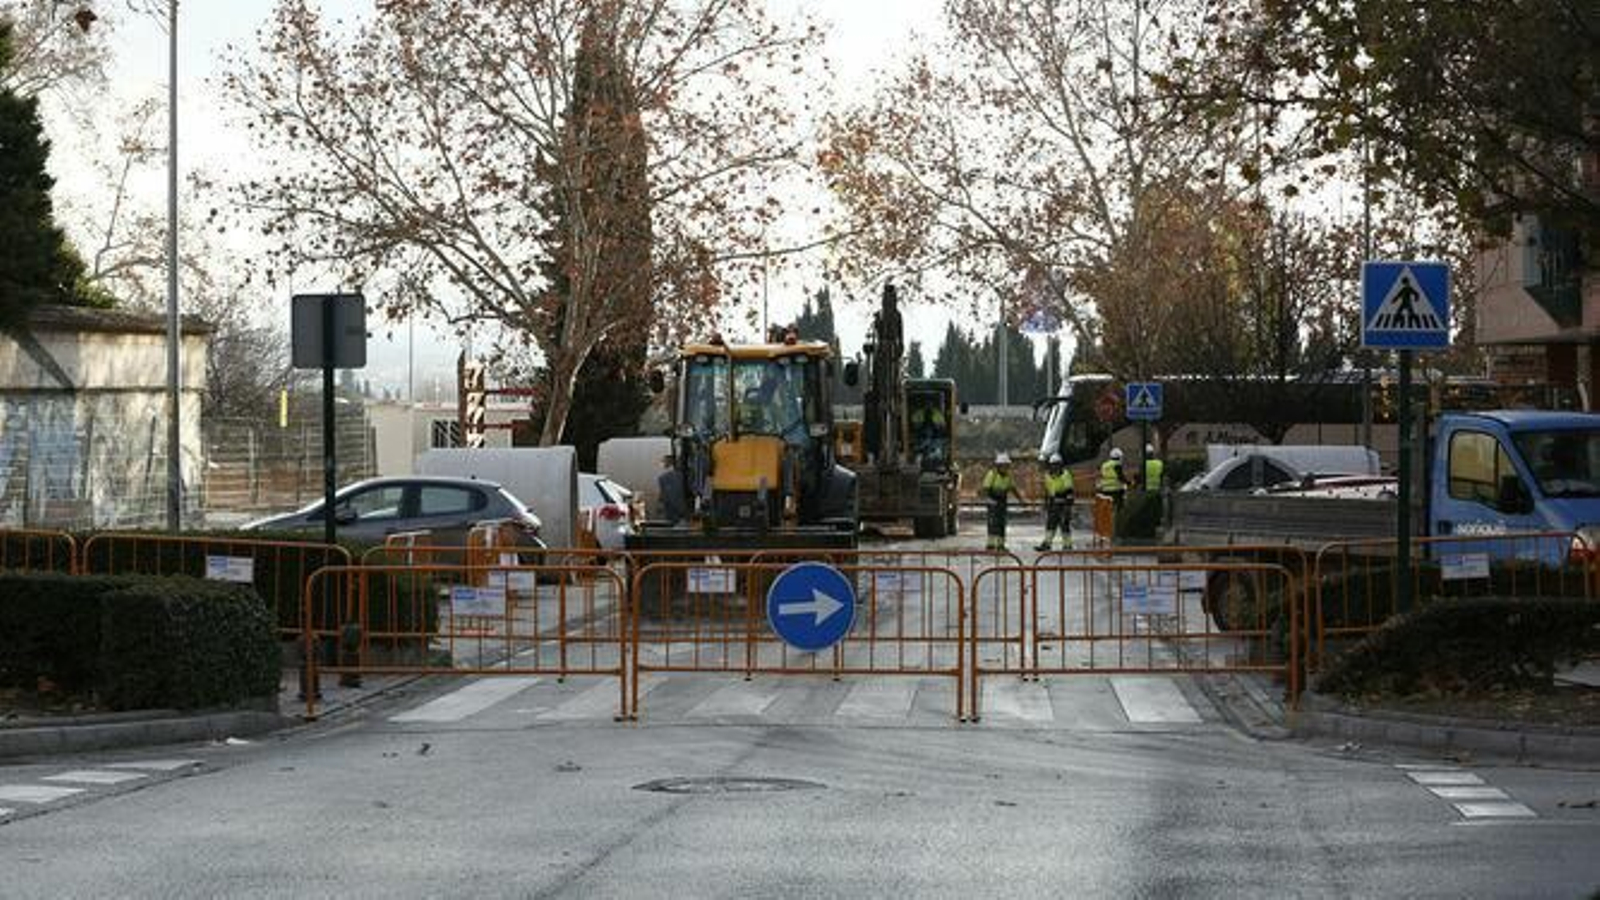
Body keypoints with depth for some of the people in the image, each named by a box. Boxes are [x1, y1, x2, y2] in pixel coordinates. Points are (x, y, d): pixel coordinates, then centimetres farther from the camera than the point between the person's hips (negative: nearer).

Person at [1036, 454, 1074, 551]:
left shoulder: (1065, 475, -9)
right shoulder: (1048, 476, 13)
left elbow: (1069, 492, -13)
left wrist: (1068, 505, -18)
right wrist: (1046, 504, 22)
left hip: (1063, 505, -6)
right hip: (1052, 505, 6)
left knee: (1065, 525, -2)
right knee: (1050, 525, 2)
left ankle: (1067, 545, 5)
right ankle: (1047, 544, 1)